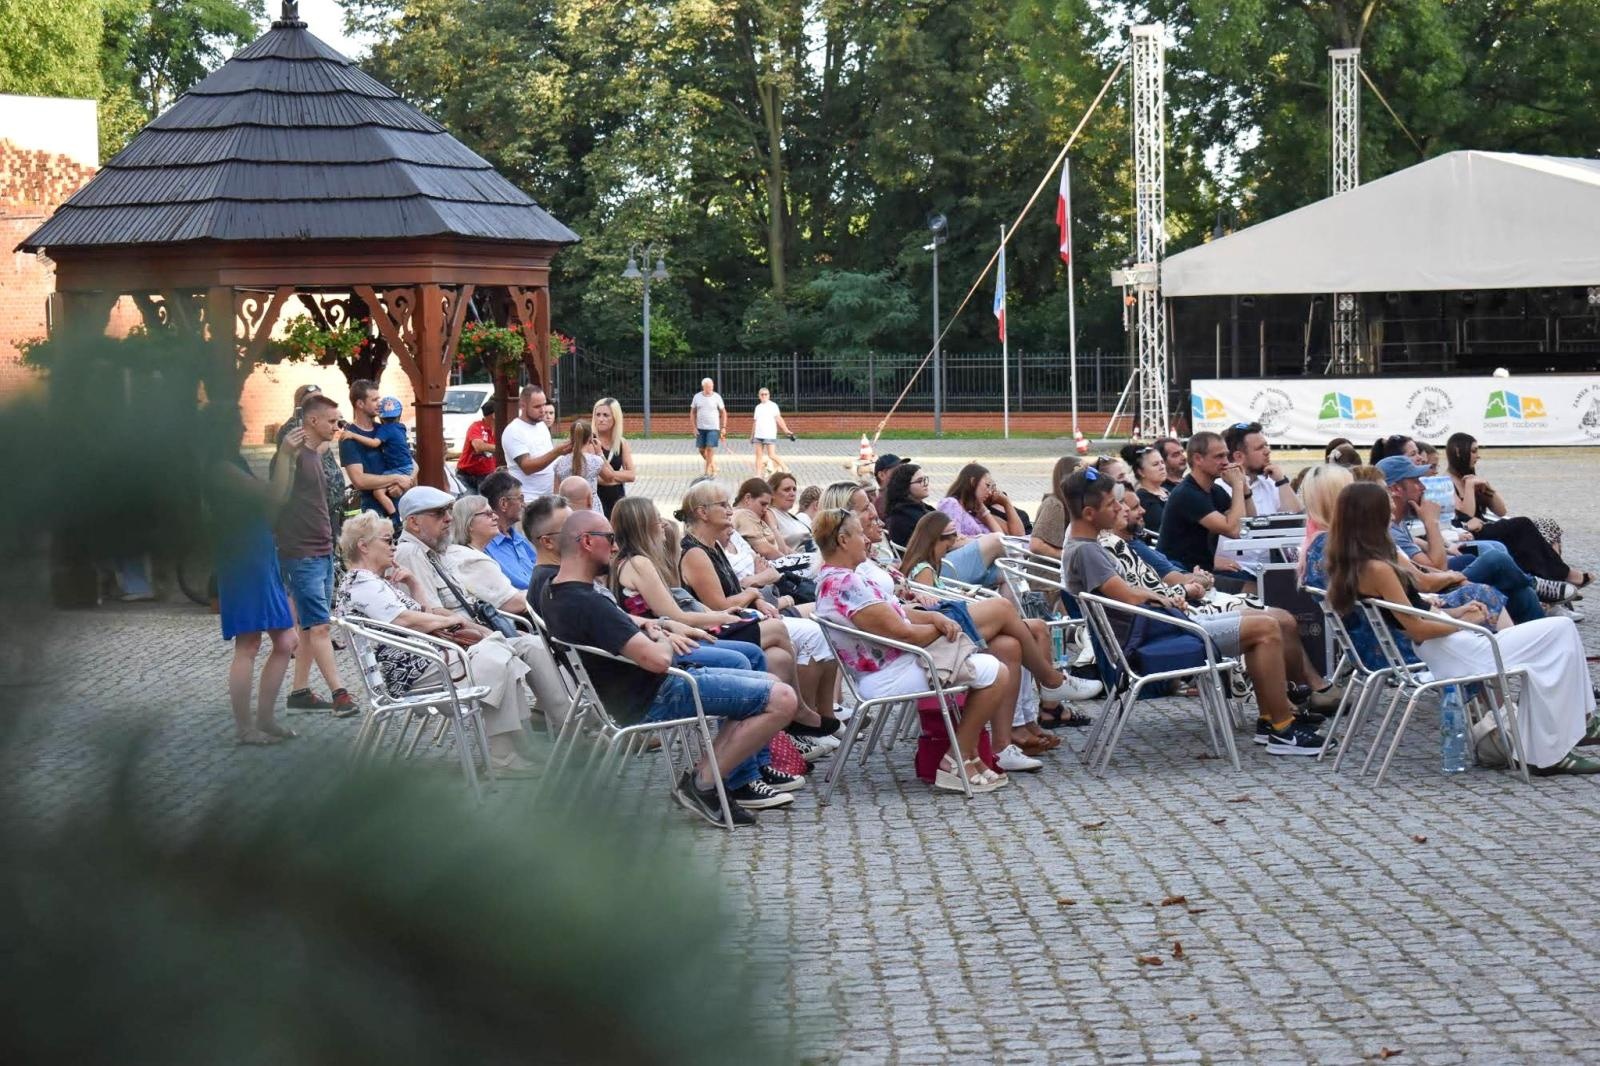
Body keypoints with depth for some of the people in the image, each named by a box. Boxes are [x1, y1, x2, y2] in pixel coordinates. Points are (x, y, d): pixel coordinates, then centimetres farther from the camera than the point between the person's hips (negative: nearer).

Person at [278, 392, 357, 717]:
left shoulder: (315, 454, 16)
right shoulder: (295, 451, -12)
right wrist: (287, 454, -35)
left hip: (322, 551, 9)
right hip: (301, 553, -9)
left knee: (311, 627, 11)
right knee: (319, 626, -9)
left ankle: (300, 691, 16)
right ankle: (339, 694, -11)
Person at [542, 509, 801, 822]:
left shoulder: (554, 595, 4)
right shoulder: (588, 604, -28)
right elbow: (658, 659, -32)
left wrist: (647, 630, 6)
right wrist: (662, 640, -8)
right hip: (652, 701, -11)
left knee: (767, 685, 19)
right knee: (781, 700, -16)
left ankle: (740, 783, 18)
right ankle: (702, 783, -9)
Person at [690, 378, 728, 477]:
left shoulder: (717, 397, -3)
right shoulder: (697, 397, 2)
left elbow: (723, 412, 4)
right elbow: (692, 413, 7)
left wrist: (723, 427, -1)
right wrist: (694, 427, 0)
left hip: (713, 428, -3)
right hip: (700, 428, 3)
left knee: (710, 449, -12)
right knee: (702, 449, 7)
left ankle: (708, 471, -7)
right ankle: (713, 466, 28)